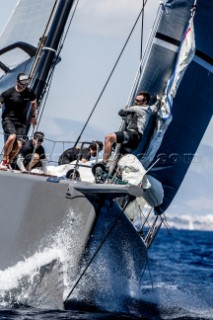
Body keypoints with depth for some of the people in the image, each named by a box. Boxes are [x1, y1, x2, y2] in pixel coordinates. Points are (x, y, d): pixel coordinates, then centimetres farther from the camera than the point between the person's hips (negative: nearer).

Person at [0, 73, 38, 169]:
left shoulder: (29, 92, 1)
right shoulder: (9, 92, -11)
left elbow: (34, 102, 22)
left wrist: (33, 116, 26)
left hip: (21, 121, 4)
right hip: (8, 119, -4)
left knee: (18, 145, -11)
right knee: (12, 137, -30)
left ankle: (8, 163, 12)